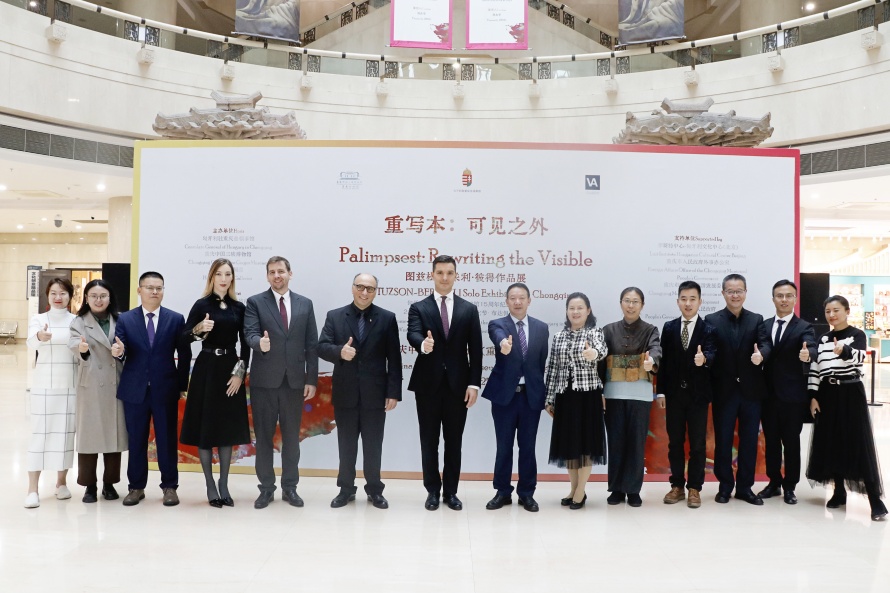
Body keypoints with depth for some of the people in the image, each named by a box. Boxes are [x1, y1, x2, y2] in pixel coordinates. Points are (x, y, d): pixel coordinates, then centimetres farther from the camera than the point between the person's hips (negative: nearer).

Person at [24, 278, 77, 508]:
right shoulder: (39, 319, 0)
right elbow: (31, 341, -20)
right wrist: (40, 336, -41)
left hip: (70, 385, 1)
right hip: (44, 384, -1)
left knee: (66, 432, 7)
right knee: (39, 433, -1)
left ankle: (61, 482, 21)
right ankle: (33, 489, 3)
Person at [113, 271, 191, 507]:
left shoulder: (176, 319, 1)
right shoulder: (125, 319, 4)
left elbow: (184, 354, 2)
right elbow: (121, 352, -3)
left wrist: (182, 385, 0)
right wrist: (118, 351, -26)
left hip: (166, 390, -1)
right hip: (135, 389, 1)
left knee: (167, 439, 6)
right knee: (136, 440, 9)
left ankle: (169, 486, 17)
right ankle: (136, 486, 22)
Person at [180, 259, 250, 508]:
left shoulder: (239, 307, 6)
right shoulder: (202, 305, -2)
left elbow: (245, 343, 6)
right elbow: (184, 338, -8)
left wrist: (240, 372, -4)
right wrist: (199, 328, -28)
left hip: (231, 369, 3)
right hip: (207, 369, -3)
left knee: (228, 427, 7)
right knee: (206, 427, 1)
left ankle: (224, 485, 17)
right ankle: (210, 486, 12)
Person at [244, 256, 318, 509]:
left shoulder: (305, 304, 7)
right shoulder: (255, 302, 1)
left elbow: (312, 344, 6)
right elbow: (250, 334, -11)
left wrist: (312, 379, 1)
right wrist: (260, 343, -35)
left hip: (294, 380, 2)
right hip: (264, 380, -1)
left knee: (291, 437, 9)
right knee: (264, 436, 6)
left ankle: (290, 487, 20)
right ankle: (266, 488, 18)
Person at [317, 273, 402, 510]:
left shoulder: (387, 318, 1)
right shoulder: (334, 316, 4)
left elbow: (394, 358, -1)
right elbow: (322, 347, -4)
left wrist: (394, 392, -6)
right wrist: (339, 351, -26)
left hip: (375, 394, -1)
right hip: (345, 393, 1)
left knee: (373, 446, 9)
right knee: (346, 445, 11)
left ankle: (374, 489, 23)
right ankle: (346, 489, 25)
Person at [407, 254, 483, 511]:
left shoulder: (469, 309, 6)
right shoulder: (418, 308, 3)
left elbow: (475, 349, 3)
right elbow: (413, 335, -16)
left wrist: (474, 383, -4)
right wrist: (423, 344, -39)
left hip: (458, 384, 1)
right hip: (428, 384, -1)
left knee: (454, 441, 8)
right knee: (429, 441, 8)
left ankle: (451, 491, 20)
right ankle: (433, 490, 20)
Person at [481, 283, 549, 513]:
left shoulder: (542, 328, 7)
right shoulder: (497, 324, -2)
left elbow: (543, 362, 9)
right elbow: (499, 337, -27)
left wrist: (544, 392, 8)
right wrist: (504, 344, -50)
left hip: (532, 394, 2)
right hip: (504, 394, -2)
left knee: (528, 446, 8)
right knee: (504, 446, 6)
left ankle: (526, 493, 20)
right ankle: (503, 492, 20)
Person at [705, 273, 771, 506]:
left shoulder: (757, 320, 6)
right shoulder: (711, 320, 1)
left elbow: (766, 344, -9)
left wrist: (761, 355, -31)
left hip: (751, 390, 2)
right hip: (724, 391, -2)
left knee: (749, 441, 9)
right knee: (722, 441, 7)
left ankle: (745, 487, 20)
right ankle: (725, 486, 20)